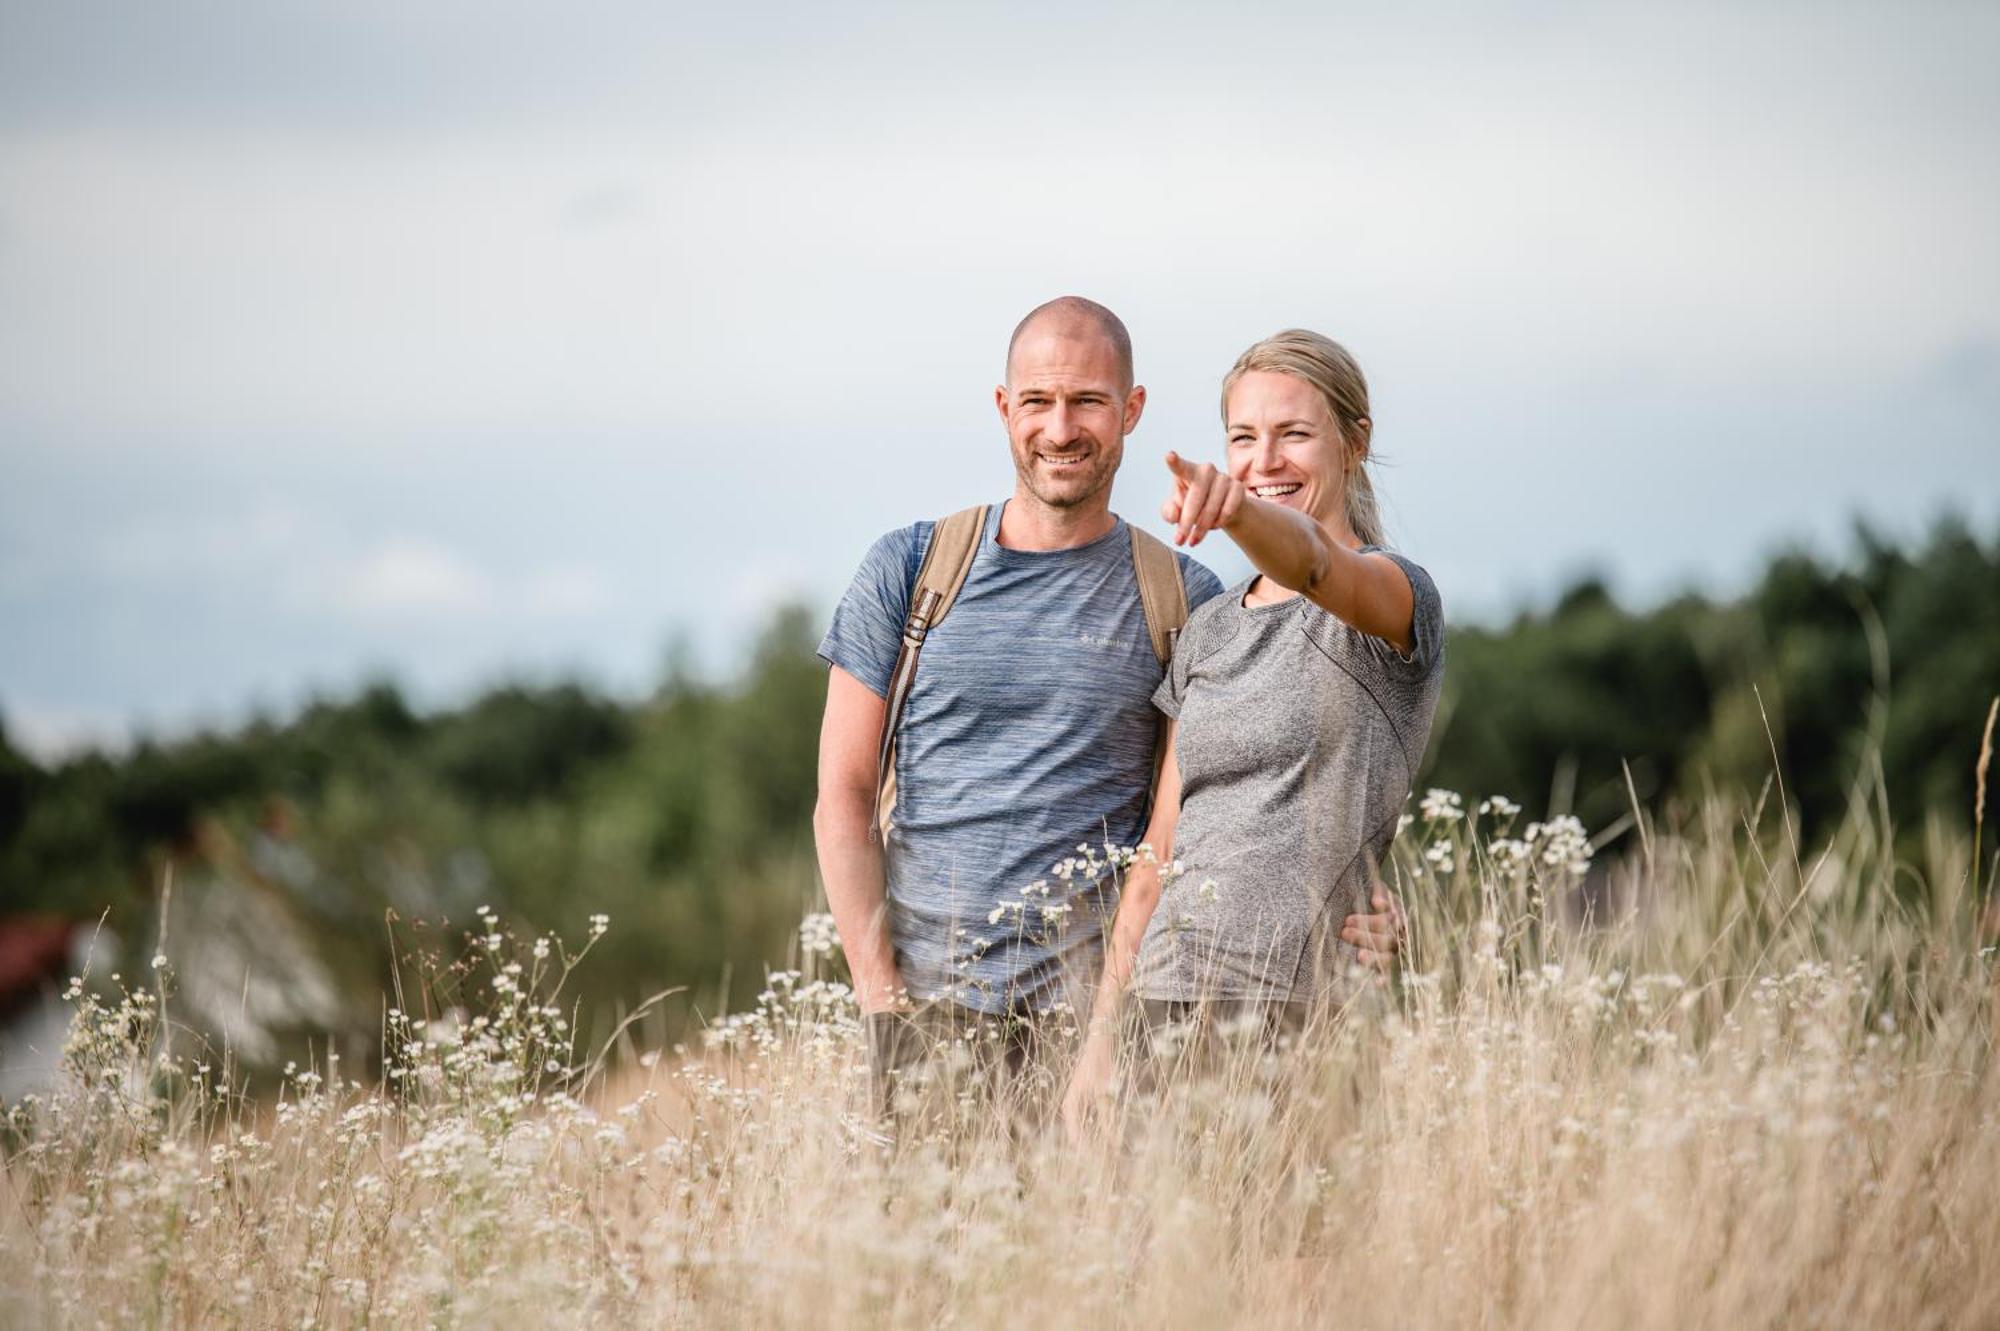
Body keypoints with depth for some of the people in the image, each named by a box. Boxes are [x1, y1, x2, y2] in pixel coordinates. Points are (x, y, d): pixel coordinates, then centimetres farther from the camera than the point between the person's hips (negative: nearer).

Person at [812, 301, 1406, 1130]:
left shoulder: (1181, 598, 6)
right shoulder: (907, 571, 7)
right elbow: (844, 796, 7)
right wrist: (879, 991, -2)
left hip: (1094, 999, 0)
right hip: (928, 996, 1)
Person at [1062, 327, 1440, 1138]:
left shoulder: (1393, 595, -1)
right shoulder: (1210, 629, 18)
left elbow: (1313, 564, -27)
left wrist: (1236, 511, -49)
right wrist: (1101, 1035, 10)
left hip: (1305, 1017, -5)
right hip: (1174, 1006, 5)